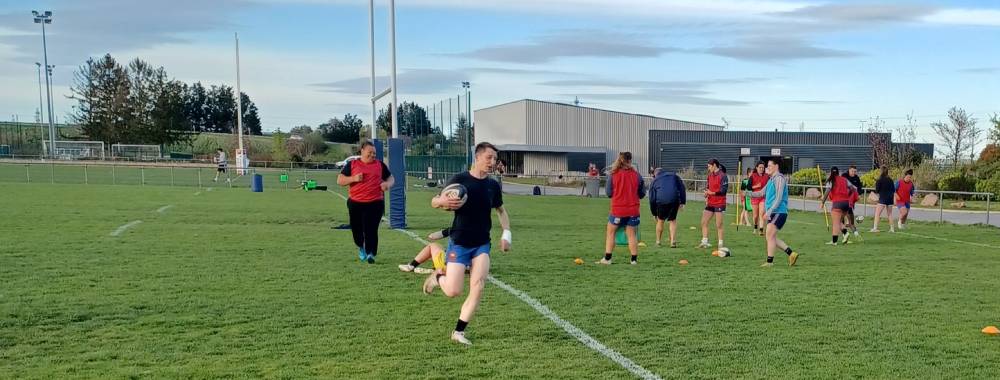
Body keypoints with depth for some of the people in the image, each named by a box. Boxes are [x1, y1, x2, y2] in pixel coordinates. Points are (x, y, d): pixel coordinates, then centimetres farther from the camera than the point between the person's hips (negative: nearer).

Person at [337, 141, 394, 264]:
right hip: (355, 203, 1)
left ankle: (370, 254, -6)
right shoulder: (352, 164, 6)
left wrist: (388, 183, -5)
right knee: (356, 228, 11)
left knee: (371, 229, -11)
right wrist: (353, 178, -13)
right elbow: (339, 180, 4)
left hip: (375, 203, -1)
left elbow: (391, 177, 19)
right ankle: (361, 248, 38)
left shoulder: (380, 165, 10)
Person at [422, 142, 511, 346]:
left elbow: (501, 210, 20)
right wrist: (443, 201, -29)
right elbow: (434, 202, -5)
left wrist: (506, 233, 5)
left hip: (482, 244, 4)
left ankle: (459, 331, 3)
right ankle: (438, 276, 26)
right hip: (459, 243, -4)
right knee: (453, 291, -9)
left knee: (478, 286, -12)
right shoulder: (460, 180, -9)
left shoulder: (493, 185, 3)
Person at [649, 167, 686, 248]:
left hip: (661, 202, 0)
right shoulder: (673, 175, 24)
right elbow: (682, 188, 13)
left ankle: (658, 241, 25)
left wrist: (654, 213, 27)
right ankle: (673, 241, 6)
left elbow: (652, 199, 20)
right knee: (673, 221, 14)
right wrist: (682, 202, 12)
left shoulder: (654, 181, 21)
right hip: (674, 201, 1)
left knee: (660, 221, 17)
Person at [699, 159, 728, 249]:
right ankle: (705, 242, 10)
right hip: (710, 203, 7)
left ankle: (721, 243, 9)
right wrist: (706, 195, 3)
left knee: (718, 225, -3)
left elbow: (723, 191, -17)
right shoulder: (710, 175, 12)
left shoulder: (722, 176, -11)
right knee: (704, 222, 3)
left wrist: (712, 193, -25)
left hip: (719, 204, -7)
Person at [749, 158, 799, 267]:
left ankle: (769, 261, -7)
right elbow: (762, 193, 22)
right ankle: (791, 253, 15)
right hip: (772, 213, 10)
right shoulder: (771, 179, 17)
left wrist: (768, 212, -21)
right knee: (769, 236, 10)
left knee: (770, 235, -11)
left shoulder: (779, 178, -12)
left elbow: (778, 198, -18)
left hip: (779, 212, -10)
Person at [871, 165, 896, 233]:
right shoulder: (890, 180, 7)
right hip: (890, 199, 6)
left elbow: (877, 191, -9)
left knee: (877, 214, -5)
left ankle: (875, 228, -14)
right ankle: (892, 228, 17)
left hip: (883, 199, -6)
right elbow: (894, 190, 11)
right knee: (889, 214, 16)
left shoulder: (879, 180, -9)